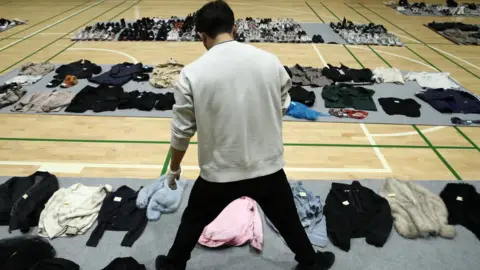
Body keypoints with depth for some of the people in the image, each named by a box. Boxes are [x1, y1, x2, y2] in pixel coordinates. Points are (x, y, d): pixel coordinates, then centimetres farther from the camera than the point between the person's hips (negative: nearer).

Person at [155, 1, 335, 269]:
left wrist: (174, 168, 11)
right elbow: (282, 108, 6)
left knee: (193, 222, 24)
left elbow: (182, 131, -5)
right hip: (268, 167, 2)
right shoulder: (270, 61, -7)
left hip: (219, 173, -1)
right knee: (287, 220, 25)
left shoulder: (192, 73, -13)